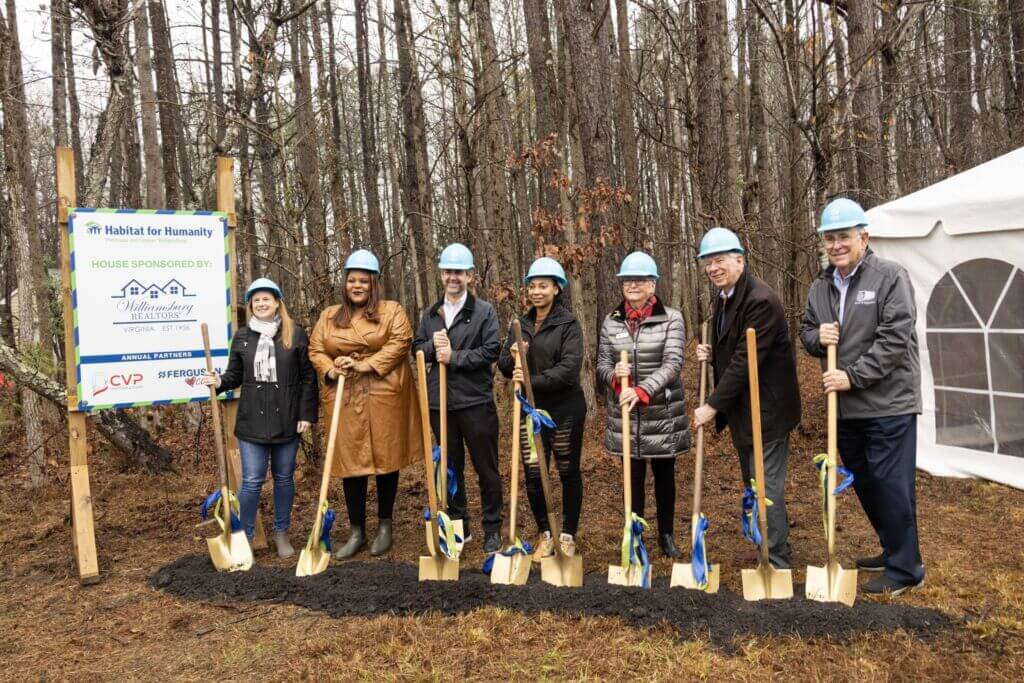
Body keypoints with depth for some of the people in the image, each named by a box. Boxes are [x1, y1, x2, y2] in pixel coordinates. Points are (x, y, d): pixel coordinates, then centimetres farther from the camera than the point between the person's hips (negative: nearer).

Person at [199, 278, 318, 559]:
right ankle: (246, 536, 16)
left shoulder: (296, 334, -3)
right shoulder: (242, 337, 5)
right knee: (252, 480, 1)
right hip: (252, 420, 1)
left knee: (284, 478, 12)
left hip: (286, 420, -1)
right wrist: (220, 381, -14)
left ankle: (281, 533, 27)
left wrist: (307, 414, -6)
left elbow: (308, 377, -3)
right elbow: (236, 375, 10)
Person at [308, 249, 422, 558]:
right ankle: (357, 532, 17)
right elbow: (315, 350, 11)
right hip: (344, 399, 3)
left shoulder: (391, 310, 3)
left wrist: (365, 365, -18)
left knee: (386, 459, 5)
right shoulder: (329, 316, 13)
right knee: (350, 462, 4)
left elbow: (399, 343, -11)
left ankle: (384, 526, 22)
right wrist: (330, 370, -10)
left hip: (383, 397, -2)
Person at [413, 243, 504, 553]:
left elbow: (491, 351, -11)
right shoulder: (430, 314, 12)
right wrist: (433, 346, -10)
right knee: (450, 468, 14)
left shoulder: (485, 311, -3)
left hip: (476, 401, -4)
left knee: (486, 467, 5)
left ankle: (492, 529, 19)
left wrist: (454, 357, -16)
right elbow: (417, 350, 12)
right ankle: (458, 525, 28)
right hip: (440, 402, 5)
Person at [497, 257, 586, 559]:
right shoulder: (521, 324, 8)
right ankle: (545, 534, 26)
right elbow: (504, 367, 8)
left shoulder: (568, 323, -8)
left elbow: (569, 369, -19)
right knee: (533, 475, 6)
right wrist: (512, 356, -13)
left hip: (564, 409, -4)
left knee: (568, 473, 9)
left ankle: (568, 536, 25)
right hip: (530, 410, 4)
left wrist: (533, 381, -26)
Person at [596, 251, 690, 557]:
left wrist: (642, 391, -29)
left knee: (664, 476, 14)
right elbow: (602, 365, 4)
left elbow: (673, 364, -16)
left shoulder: (671, 318, -6)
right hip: (625, 416, 2)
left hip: (663, 415, -1)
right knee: (633, 478, 10)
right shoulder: (611, 321, 3)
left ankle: (666, 535, 32)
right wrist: (615, 376, -20)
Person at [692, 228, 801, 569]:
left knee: (767, 487, -4)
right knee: (753, 486, 18)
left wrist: (712, 405, -20)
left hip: (766, 410, -10)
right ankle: (770, 552, 32)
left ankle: (778, 563, 7)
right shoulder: (723, 297, 10)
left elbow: (745, 360, -24)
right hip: (741, 409, 10)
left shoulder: (761, 300, -21)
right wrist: (711, 355, -1)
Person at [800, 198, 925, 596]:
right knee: (863, 482, 17)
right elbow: (806, 331, 17)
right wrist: (816, 336, -6)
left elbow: (895, 338, -17)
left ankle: (905, 569, 13)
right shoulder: (820, 287, 10)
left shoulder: (890, 276, -10)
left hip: (888, 403, -7)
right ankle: (892, 550, 36)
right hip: (846, 406, 7)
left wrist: (853, 376, -19)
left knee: (891, 484, -2)